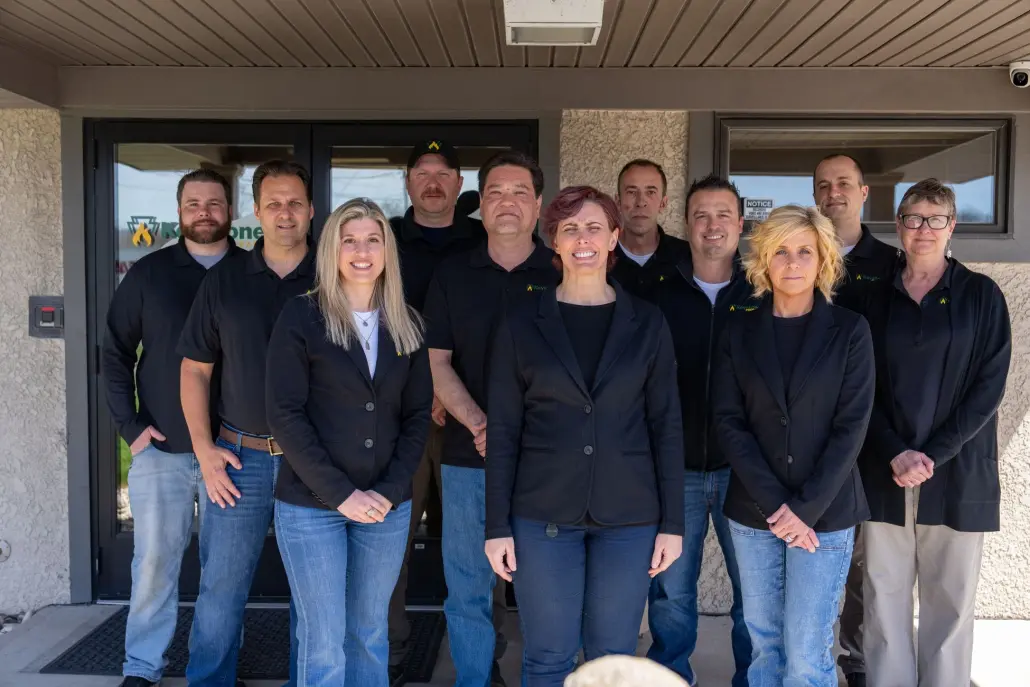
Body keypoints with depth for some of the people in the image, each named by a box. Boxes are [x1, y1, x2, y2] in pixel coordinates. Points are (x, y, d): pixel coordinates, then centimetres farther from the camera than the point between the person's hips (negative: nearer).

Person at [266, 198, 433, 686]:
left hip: (387, 506, 4)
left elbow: (418, 415, 5)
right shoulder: (301, 317, -5)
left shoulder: (406, 323, 6)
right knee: (323, 641, 2)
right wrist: (341, 494, -15)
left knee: (370, 632, 15)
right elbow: (284, 415, -10)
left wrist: (390, 491, -7)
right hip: (311, 504, -3)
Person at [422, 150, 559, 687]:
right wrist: (478, 423, -12)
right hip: (468, 457, 2)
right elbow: (437, 361, 4)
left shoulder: (564, 274, 2)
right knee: (467, 589, 9)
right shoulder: (453, 274, 7)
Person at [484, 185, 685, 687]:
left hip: (628, 515, 1)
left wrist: (672, 522, -1)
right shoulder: (523, 319, 0)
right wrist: (497, 525, -3)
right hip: (543, 513, -1)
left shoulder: (646, 323, 3)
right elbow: (503, 428, 0)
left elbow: (666, 426, 3)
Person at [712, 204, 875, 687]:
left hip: (826, 513, -2)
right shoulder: (739, 333, 4)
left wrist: (806, 508, -13)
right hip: (753, 513, 2)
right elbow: (728, 421, -2)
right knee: (764, 643, 10)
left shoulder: (849, 330, -1)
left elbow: (851, 426, -6)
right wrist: (774, 504, -11)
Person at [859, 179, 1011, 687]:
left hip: (957, 474, -1)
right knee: (884, 601, 4)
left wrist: (931, 455, -12)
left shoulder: (982, 295, 4)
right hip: (885, 474, 1)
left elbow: (988, 386, -3)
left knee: (950, 603, 5)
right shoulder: (876, 299, 8)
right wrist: (895, 454, -11)